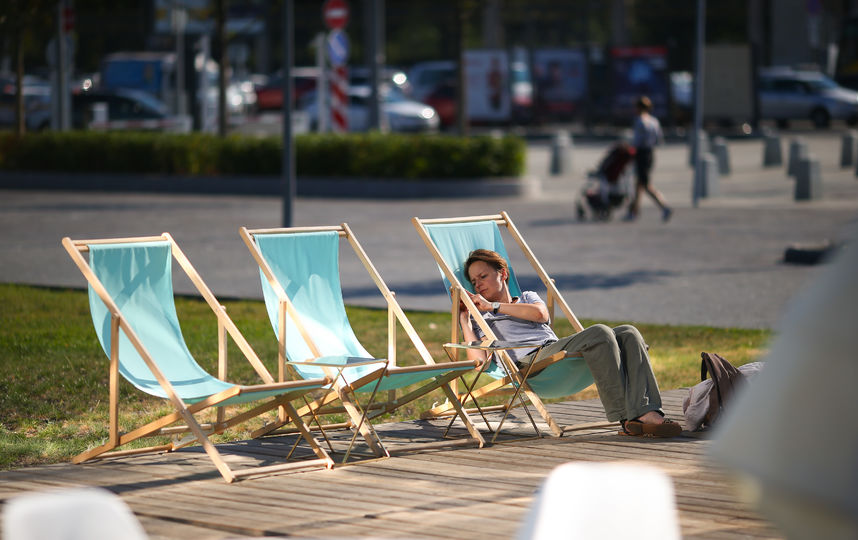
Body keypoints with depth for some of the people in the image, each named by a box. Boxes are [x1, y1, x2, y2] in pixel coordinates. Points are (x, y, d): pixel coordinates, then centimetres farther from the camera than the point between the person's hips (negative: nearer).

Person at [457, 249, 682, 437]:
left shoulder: (527, 298, 36)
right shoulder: (479, 317, 25)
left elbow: (540, 314, 8)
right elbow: (478, 360, 3)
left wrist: (492, 305, 9)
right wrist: (463, 319, 4)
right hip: (531, 360, -5)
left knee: (628, 333, -20)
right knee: (600, 333, -30)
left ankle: (646, 413, -38)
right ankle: (625, 417, -38)